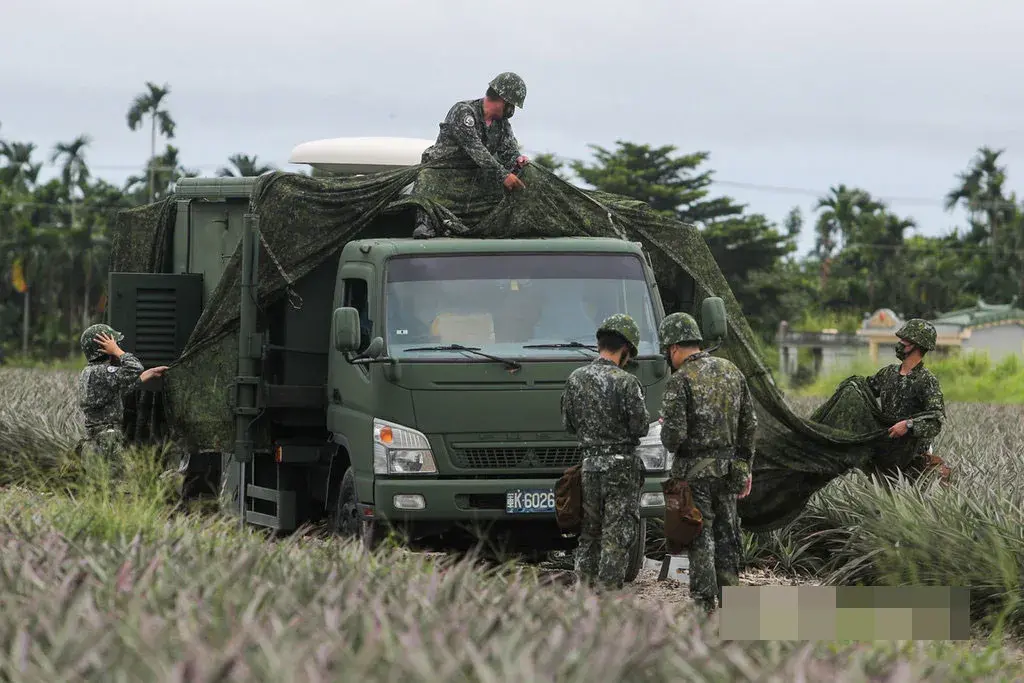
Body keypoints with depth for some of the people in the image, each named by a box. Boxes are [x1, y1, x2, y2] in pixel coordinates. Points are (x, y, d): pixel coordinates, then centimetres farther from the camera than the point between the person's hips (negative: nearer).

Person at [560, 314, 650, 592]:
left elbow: (568, 424, 9)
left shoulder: (575, 379, 3)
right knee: (617, 537, 0)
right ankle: (607, 588, -2)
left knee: (588, 533, 15)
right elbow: (640, 428, -13)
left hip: (588, 464, 5)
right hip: (621, 466, -5)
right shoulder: (626, 383, -14)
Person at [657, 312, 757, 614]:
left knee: (700, 538, 0)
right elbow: (749, 425, 10)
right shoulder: (732, 371, 7)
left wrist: (666, 430, 4)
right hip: (728, 466, 6)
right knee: (726, 535, 13)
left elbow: (674, 436, -19)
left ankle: (705, 605, -1)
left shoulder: (680, 381, -14)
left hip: (694, 470, -6)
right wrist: (745, 466, 17)